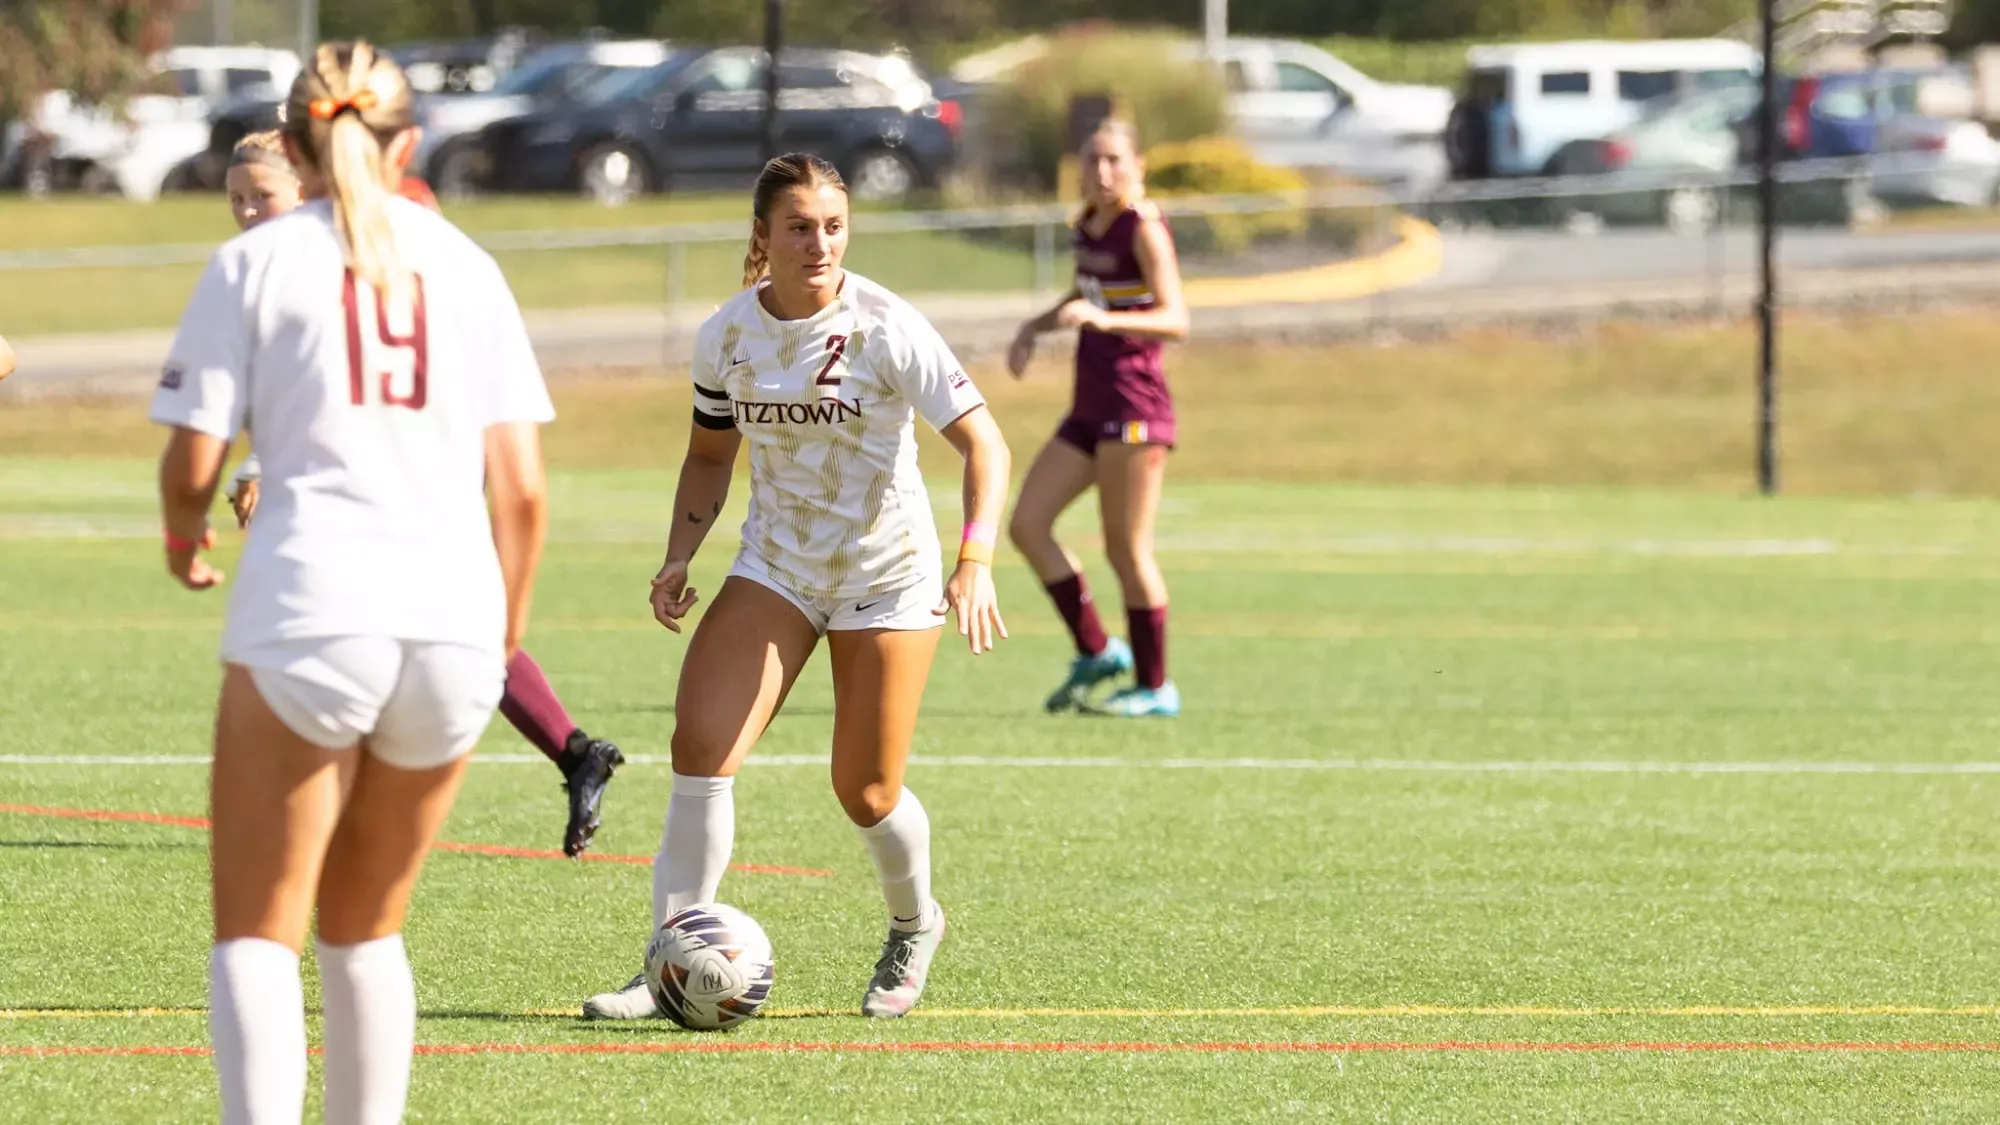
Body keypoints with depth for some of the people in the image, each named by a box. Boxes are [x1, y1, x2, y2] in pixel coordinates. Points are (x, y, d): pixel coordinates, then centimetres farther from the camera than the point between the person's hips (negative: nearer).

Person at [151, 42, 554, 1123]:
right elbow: (521, 486, 9)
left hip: (309, 610, -3)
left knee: (257, 930, -1)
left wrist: (185, 542, 23)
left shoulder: (254, 262, 4)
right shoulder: (463, 263, 12)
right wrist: (505, 632, 21)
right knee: (365, 925, 19)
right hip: (453, 616, 3)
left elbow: (191, 466, 1)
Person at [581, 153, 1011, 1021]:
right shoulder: (727, 335, -5)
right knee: (701, 747, -16)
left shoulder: (887, 329, -18)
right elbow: (710, 455, 12)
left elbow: (982, 443, -20)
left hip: (886, 578, -3)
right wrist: (680, 557, -3)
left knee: (865, 793, 0)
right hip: (774, 567, 3)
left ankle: (914, 926, 33)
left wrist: (975, 565, -34)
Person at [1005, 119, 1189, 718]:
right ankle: (1095, 652, 13)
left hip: (1134, 405, -9)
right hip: (1090, 408, 9)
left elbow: (1175, 319, -22)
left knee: (1126, 549, -5)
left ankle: (1154, 687, 6)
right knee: (1026, 525, 4)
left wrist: (1104, 319, -36)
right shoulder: (1089, 224, 12)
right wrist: (1036, 326, 16)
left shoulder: (1144, 229, -11)